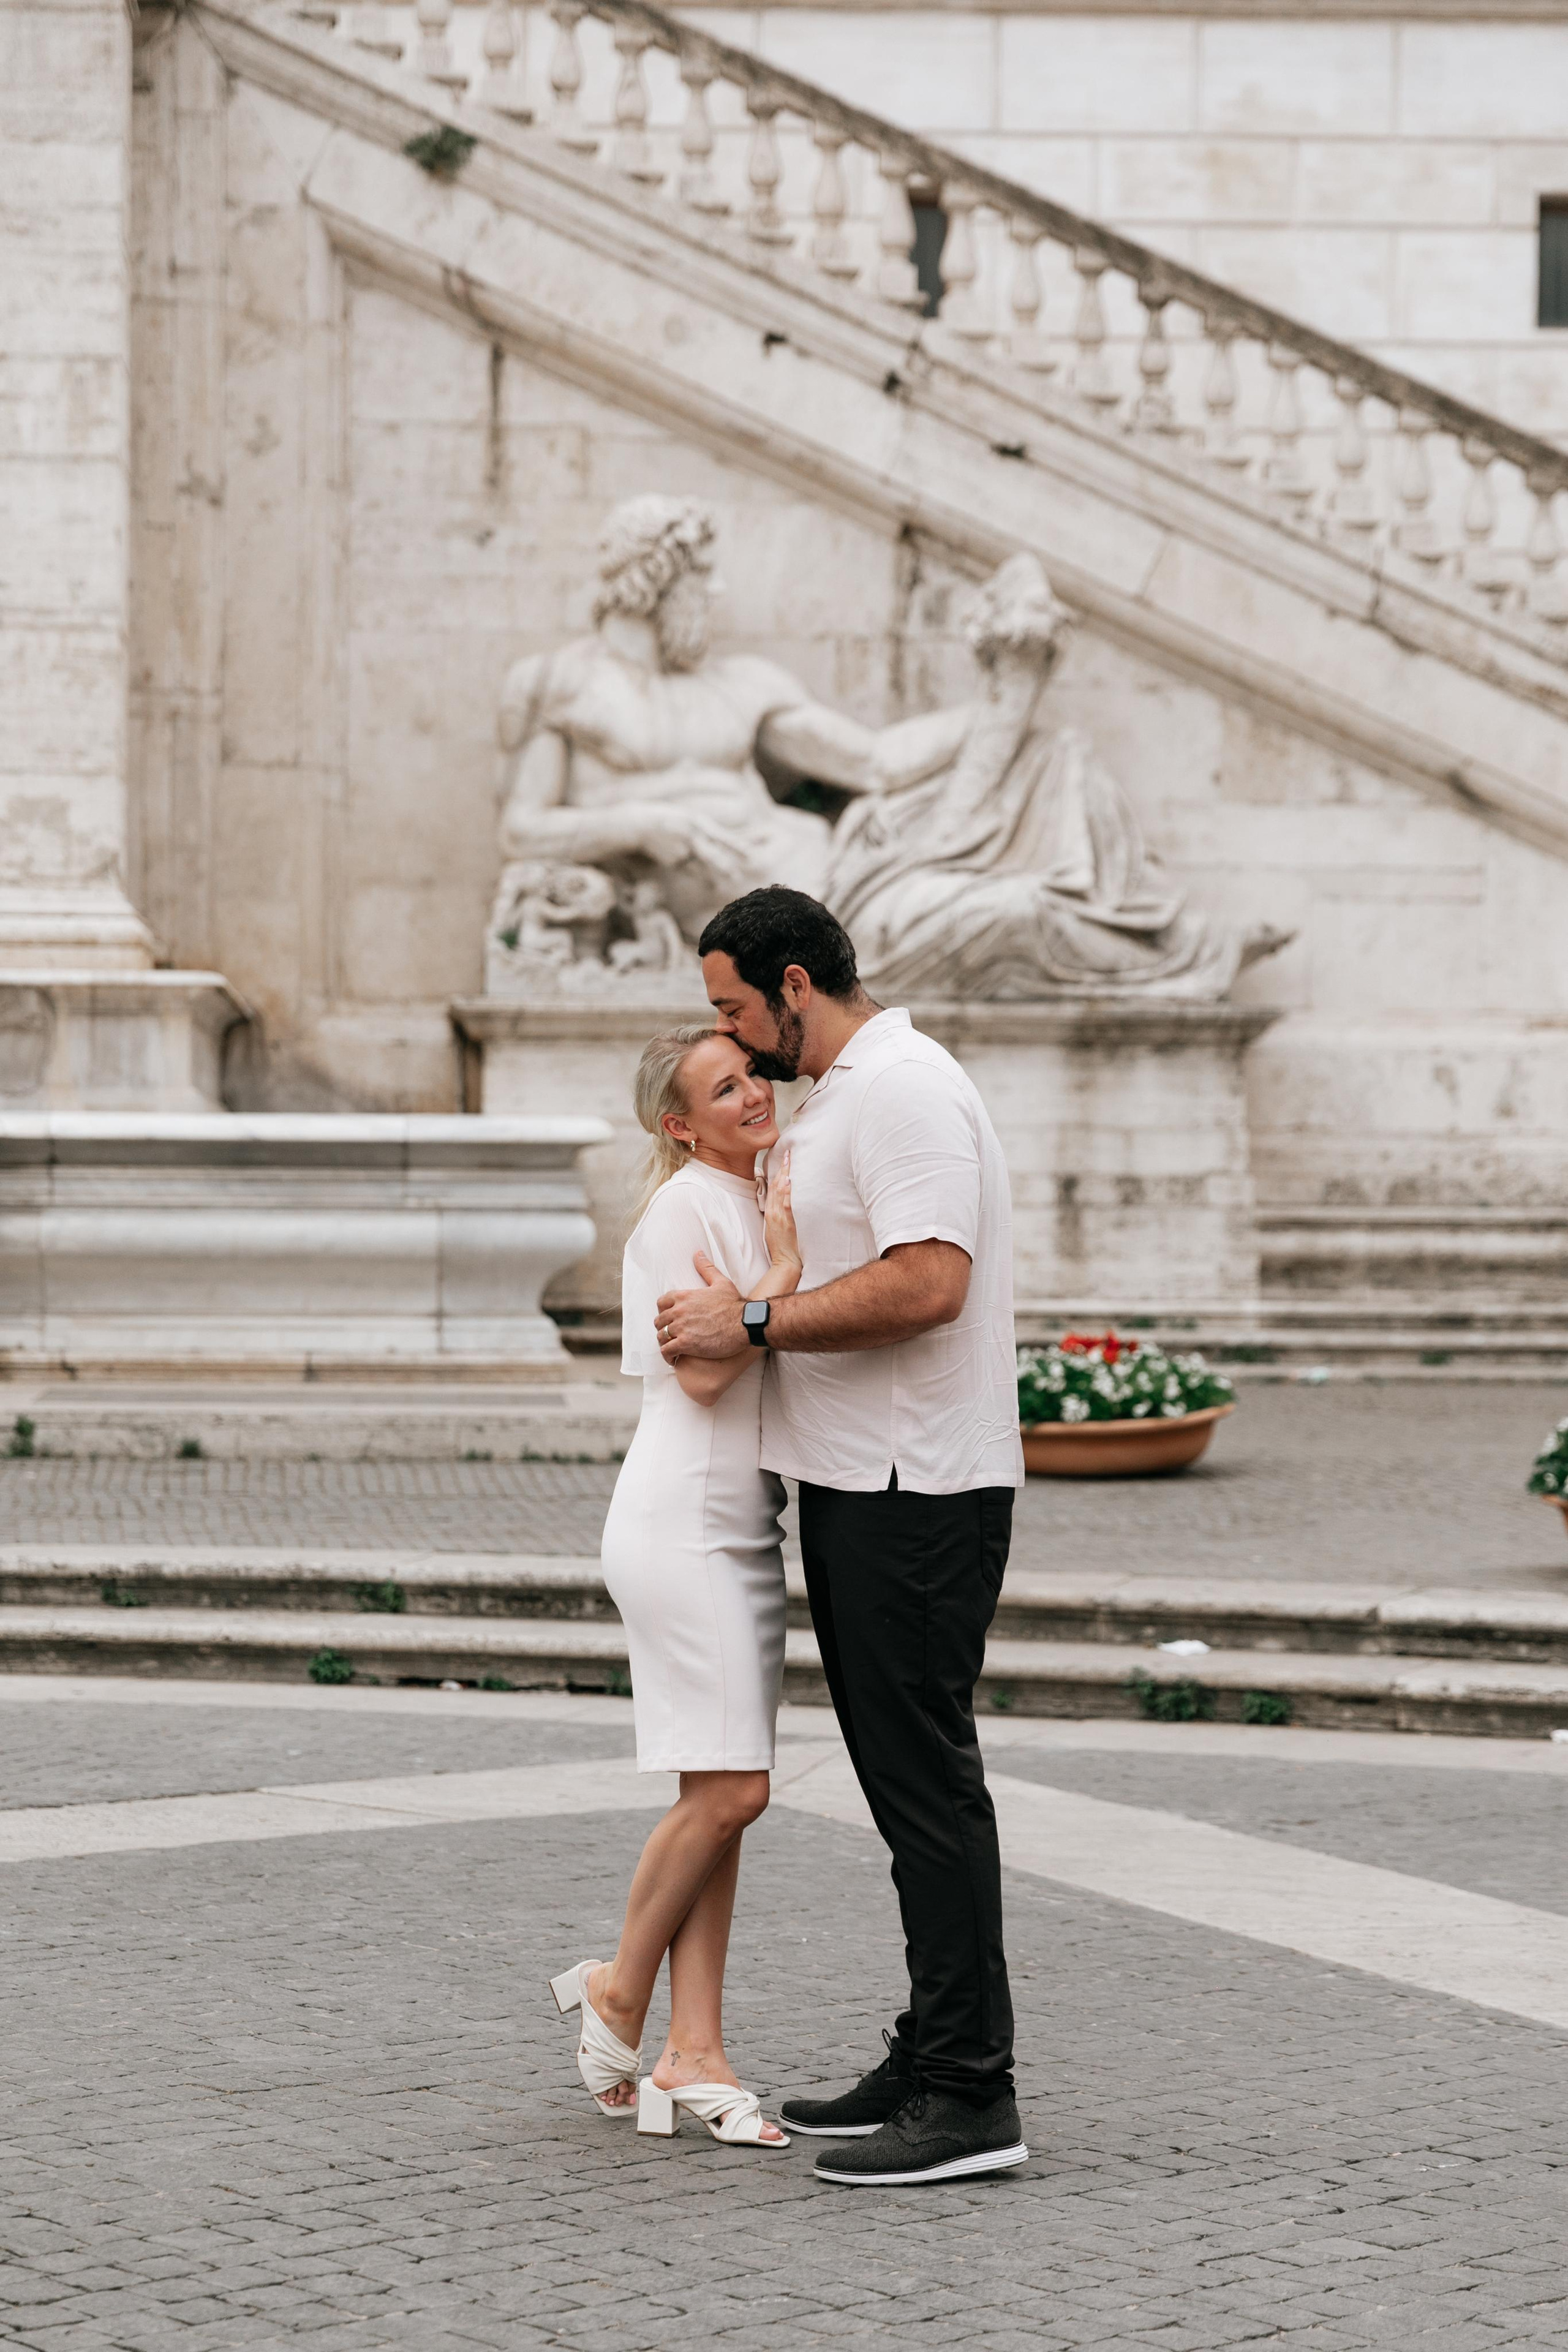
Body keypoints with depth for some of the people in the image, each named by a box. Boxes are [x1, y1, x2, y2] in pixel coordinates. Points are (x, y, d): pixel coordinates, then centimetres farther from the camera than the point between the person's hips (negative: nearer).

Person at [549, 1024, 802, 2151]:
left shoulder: (762, 1205, 17)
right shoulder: (684, 1205, -10)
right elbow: (702, 1368, -18)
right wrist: (788, 1265, -16)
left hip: (744, 1529, 9)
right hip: (682, 1522, -9)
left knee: (724, 1800, 4)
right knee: (727, 1791, -11)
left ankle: (693, 2059, 3)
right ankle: (619, 1994, 9)